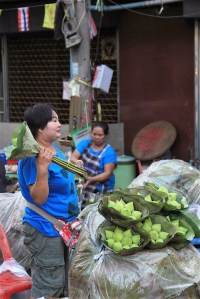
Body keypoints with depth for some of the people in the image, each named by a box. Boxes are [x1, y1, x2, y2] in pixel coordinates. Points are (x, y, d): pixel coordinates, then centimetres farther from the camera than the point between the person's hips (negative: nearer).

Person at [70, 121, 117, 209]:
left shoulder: (109, 152, -4)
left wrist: (91, 179, -25)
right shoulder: (84, 143, 7)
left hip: (99, 188, -4)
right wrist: (77, 161, -24)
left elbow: (107, 173, -10)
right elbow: (72, 158, 0)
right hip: (81, 182, 4)